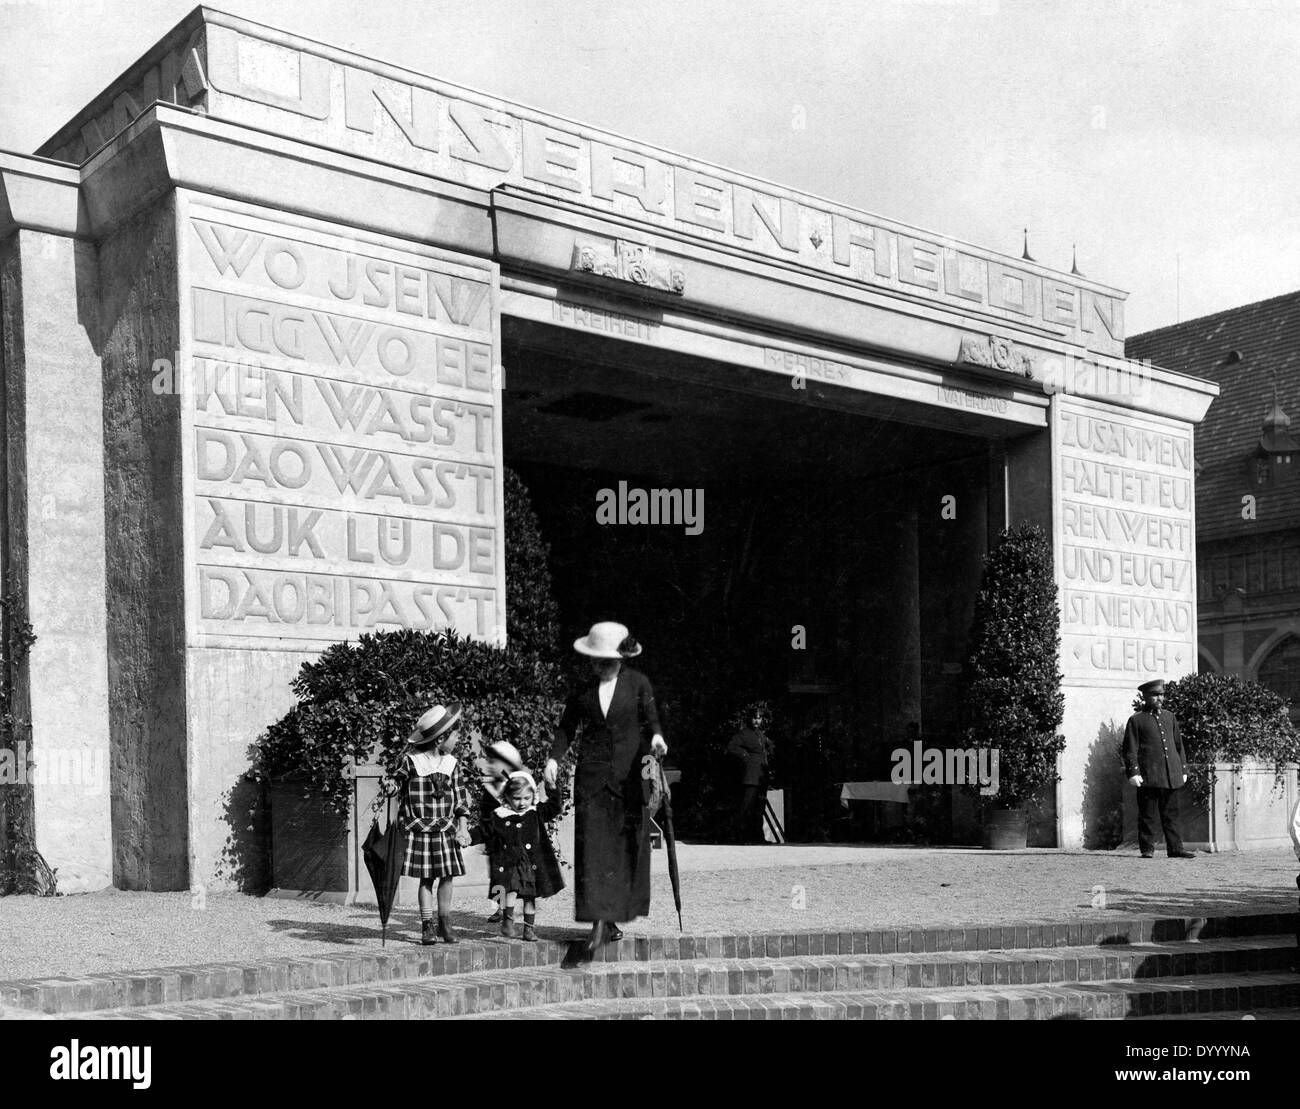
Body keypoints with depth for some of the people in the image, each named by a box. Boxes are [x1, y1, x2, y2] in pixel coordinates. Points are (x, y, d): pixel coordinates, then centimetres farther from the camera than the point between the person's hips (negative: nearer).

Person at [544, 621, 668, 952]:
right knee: (593, 847, -8)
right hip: (592, 776, 0)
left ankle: (614, 917, 17)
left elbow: (650, 719, 2)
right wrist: (554, 758, 1)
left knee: (629, 847, 4)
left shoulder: (638, 683, 4)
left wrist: (656, 737, -19)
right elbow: (567, 727, 13)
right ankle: (601, 922, -8)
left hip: (630, 775, 0)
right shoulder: (583, 690, 7)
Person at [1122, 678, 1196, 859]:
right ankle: (1147, 849, 5)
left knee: (1171, 813, 7)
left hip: (1171, 775, 5)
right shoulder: (1136, 720, 1)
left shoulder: (1169, 717, 17)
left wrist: (1183, 769, 16)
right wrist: (1133, 772, -12)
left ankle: (1175, 849, 9)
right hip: (1149, 775, -5)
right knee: (1147, 814, -1)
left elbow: (1178, 744, 21)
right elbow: (1130, 749, -3)